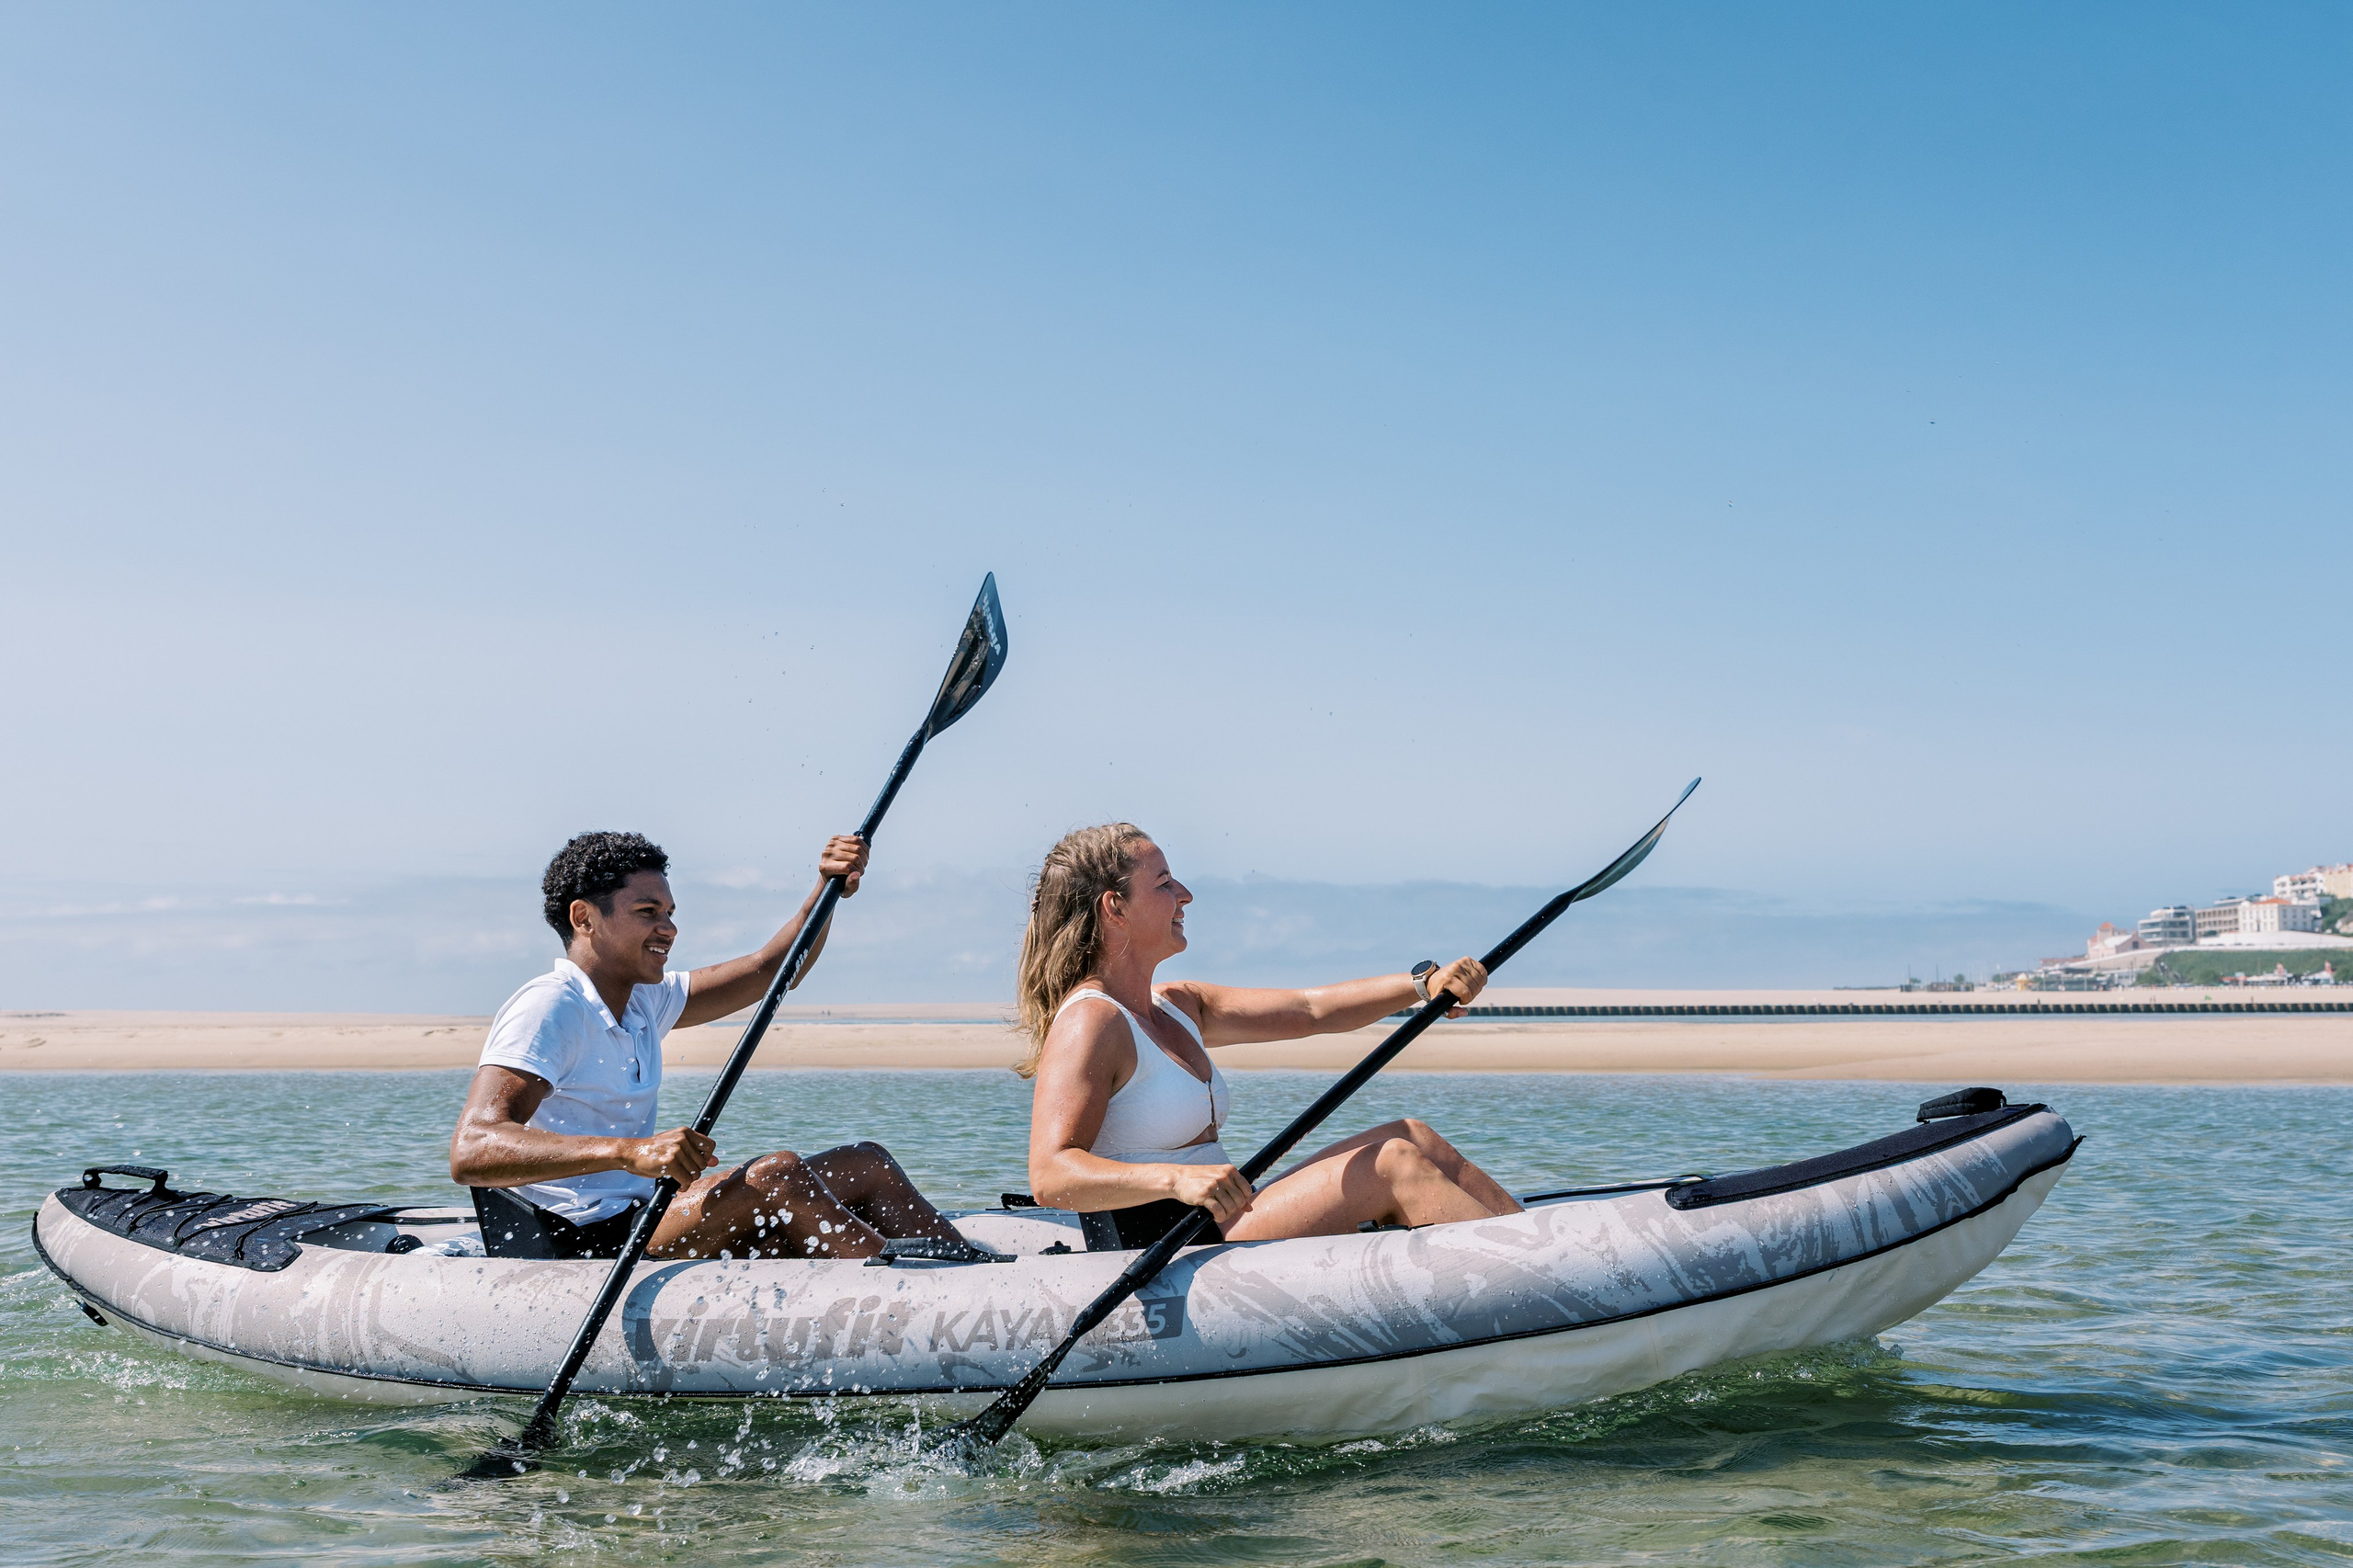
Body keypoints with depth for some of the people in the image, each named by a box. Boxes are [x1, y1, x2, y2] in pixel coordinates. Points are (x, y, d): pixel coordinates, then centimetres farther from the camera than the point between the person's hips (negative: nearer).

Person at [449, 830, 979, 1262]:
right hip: (577, 1248, -10)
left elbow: (767, 973, 20)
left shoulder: (642, 1001, 15)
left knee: (866, 1165, 2)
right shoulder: (547, 1008, -15)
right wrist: (630, 1152, -40)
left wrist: (827, 890, 1)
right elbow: (470, 1152, -29)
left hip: (643, 1223, 10)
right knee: (776, 1173, -27)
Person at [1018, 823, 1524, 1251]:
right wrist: (1176, 1179, -40)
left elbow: (1309, 1011, 15)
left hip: (1218, 1226, 10)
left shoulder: (1176, 1006, 15)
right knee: (1393, 1163, -15)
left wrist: (1423, 983, 3)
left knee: (1410, 1137, 2)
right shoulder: (1088, 1023, -15)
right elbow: (1049, 1176, -27)